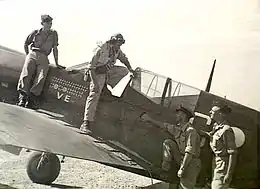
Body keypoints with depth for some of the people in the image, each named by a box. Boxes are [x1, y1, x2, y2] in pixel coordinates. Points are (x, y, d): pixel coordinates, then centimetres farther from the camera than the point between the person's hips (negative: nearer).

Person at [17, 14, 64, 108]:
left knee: (41, 77, -26)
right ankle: (22, 97, -33)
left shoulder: (54, 34, 21)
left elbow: (55, 49, 19)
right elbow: (26, 44, 28)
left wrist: (57, 63, 15)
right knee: (26, 74, -23)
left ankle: (31, 99, -34)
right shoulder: (35, 32, 19)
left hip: (43, 58, 0)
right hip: (32, 54, 0)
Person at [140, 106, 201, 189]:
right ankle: (165, 169, -5)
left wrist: (182, 169, -26)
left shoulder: (191, 131, -21)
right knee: (167, 142, -5)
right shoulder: (177, 129, 3)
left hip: (191, 163, -7)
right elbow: (164, 126, 16)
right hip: (182, 159, 7)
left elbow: (189, 152, -26)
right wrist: (149, 119, 18)